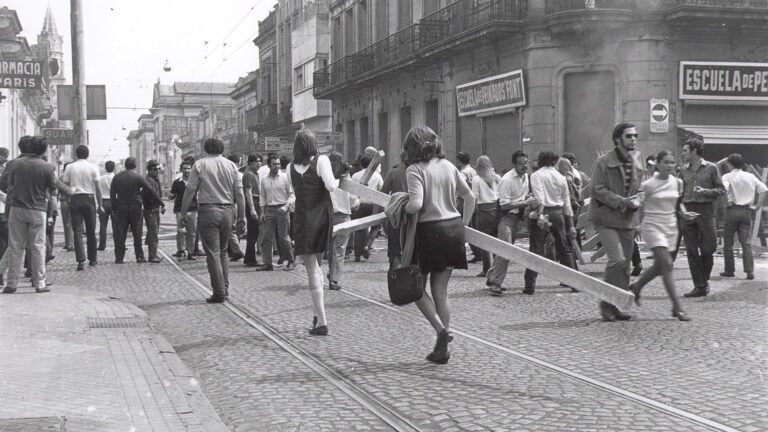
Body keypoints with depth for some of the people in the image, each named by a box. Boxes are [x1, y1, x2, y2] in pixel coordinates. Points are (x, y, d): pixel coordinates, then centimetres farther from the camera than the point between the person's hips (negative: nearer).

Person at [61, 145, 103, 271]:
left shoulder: (70, 167, 4)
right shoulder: (93, 167, 0)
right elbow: (97, 188, -2)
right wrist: (99, 205, 3)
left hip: (75, 199, 0)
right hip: (89, 199, 0)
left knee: (77, 231, -2)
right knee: (91, 231, 11)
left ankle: (81, 260, -14)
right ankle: (92, 259, 19)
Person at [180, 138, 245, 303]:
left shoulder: (200, 164, -1)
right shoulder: (231, 165, 7)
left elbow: (190, 190, -5)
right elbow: (239, 192, 5)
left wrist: (183, 212, 2)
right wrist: (242, 215, 9)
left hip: (208, 211, -4)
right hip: (227, 211, 4)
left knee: (213, 253, -1)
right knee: (222, 252, 17)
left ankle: (219, 293, -1)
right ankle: (225, 288, 15)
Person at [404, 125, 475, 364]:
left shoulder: (415, 169, -11)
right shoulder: (448, 166, 8)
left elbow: (416, 204, -24)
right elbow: (470, 197, 12)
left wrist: (400, 210, -5)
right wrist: (464, 223, 18)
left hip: (429, 230, -6)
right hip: (453, 228, 6)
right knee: (440, 290, 12)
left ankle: (441, 329, -5)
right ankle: (442, 348, 14)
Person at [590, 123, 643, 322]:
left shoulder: (635, 166, 14)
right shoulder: (604, 162, -7)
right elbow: (598, 190, -12)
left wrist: (635, 202, -2)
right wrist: (622, 201, -21)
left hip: (627, 221, 7)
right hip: (607, 219, -7)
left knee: (625, 265, 7)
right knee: (617, 260, -19)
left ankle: (614, 306, 16)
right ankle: (607, 303, -5)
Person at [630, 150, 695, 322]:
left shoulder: (677, 182, 4)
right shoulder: (648, 185, -11)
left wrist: (684, 213, -1)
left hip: (671, 226, 6)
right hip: (653, 225, -6)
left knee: (659, 266, 15)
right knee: (667, 264, -15)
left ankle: (636, 287, 42)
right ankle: (677, 307, -13)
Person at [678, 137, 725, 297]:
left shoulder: (711, 168, 0)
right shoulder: (683, 170, 11)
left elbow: (721, 189, 1)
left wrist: (705, 192, -14)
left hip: (705, 210, -3)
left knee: (708, 248, -1)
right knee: (691, 251, 0)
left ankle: (704, 280, 22)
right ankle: (699, 286, 5)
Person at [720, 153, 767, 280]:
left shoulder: (727, 177, -4)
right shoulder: (750, 177, 8)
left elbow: (724, 188, -25)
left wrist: (728, 201, -12)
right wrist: (757, 206, 5)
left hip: (732, 210, -3)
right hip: (746, 211, 3)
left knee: (728, 242, 9)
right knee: (746, 242, 3)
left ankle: (730, 270, 14)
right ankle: (750, 271, -6)